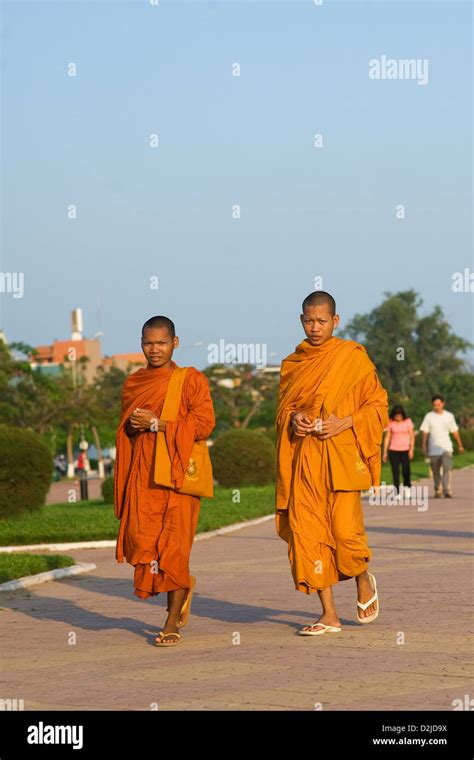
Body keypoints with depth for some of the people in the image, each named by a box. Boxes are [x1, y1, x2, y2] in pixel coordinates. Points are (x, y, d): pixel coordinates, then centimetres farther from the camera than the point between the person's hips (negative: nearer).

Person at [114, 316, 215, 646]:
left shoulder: (192, 380, 0)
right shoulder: (133, 383, 15)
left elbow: (204, 423, -11)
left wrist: (157, 424, -13)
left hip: (178, 470, -4)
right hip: (142, 473, 4)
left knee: (174, 543, -5)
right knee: (141, 538, -9)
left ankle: (173, 624, 3)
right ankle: (184, 584, 21)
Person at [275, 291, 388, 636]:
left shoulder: (353, 357, 1)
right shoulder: (292, 364, 12)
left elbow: (378, 404, 2)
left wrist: (345, 423, -13)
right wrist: (292, 419, -1)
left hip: (341, 456, -4)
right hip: (303, 460, 4)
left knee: (345, 530, -12)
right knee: (307, 532, -4)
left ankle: (364, 581, 22)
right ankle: (330, 615, 3)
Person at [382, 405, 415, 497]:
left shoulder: (408, 422, 0)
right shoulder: (391, 423, 2)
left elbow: (412, 436, 0)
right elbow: (387, 437, 5)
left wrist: (411, 449, -10)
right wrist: (385, 452, 2)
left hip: (405, 449, -1)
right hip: (393, 450, 1)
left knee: (405, 471, -8)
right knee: (395, 471, -4)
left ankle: (407, 486, 20)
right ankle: (397, 492, -1)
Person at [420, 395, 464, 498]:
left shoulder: (449, 416, 5)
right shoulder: (429, 416, 1)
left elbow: (454, 431, 13)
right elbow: (425, 432, -4)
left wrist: (460, 445, 14)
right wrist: (423, 445, -15)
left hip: (446, 448, -1)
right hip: (433, 449, 1)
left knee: (447, 469, -17)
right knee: (436, 472, 10)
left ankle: (447, 491, -22)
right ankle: (438, 490, 26)